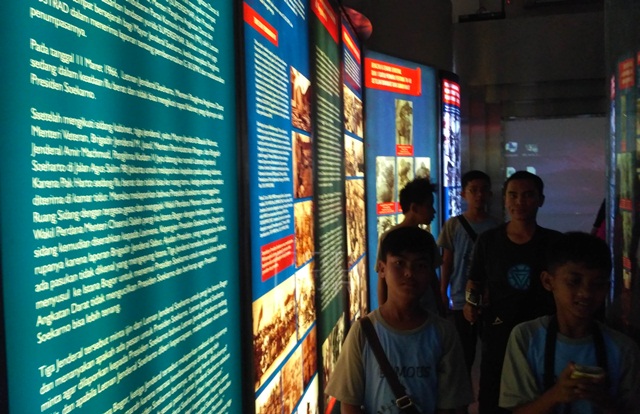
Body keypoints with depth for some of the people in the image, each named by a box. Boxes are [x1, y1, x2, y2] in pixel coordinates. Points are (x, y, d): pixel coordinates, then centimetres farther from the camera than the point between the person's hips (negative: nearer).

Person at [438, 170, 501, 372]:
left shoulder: (496, 226, 1)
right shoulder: (453, 225, -1)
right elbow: (447, 263, 2)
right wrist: (442, 294, -1)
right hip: (462, 300, -1)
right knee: (464, 353, 6)